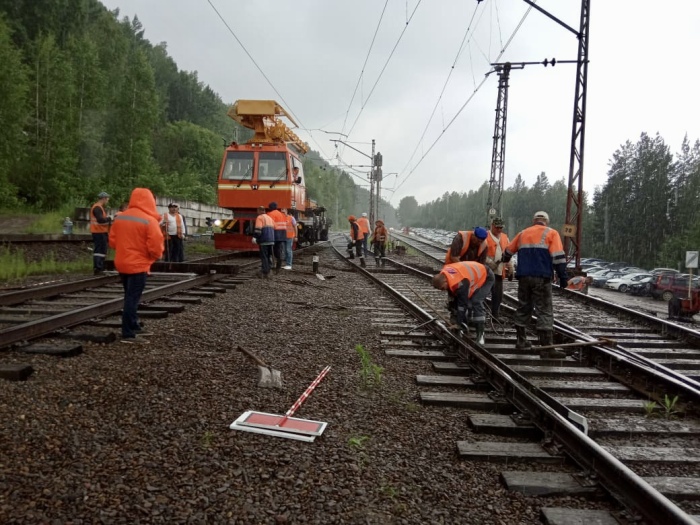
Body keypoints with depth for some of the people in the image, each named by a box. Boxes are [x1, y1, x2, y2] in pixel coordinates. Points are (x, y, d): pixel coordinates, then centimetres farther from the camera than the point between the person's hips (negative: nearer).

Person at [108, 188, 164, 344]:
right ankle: (128, 334, -1)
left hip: (122, 263, 7)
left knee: (130, 297, 18)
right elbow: (155, 246, -19)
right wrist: (157, 255, 2)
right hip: (138, 265, -7)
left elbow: (112, 240, 10)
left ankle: (134, 327, 27)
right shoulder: (149, 220, -16)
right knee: (133, 299, -4)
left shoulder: (119, 217, 5)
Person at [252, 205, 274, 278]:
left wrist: (254, 237, -20)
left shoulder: (259, 218, -2)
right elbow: (274, 229, 17)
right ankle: (267, 273, 11)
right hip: (271, 240, 7)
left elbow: (258, 228, -16)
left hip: (263, 240, -7)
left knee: (264, 257, -4)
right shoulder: (270, 218, 20)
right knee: (268, 256, 11)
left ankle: (265, 273, -6)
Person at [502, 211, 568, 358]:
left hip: (523, 277, 5)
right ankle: (547, 348, -8)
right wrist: (562, 277, -4)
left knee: (523, 308, 17)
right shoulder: (551, 233, 4)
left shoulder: (522, 233, 17)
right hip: (541, 278, -4)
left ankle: (521, 341, 25)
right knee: (545, 312, -4)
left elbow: (508, 251, 30)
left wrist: (504, 260, 50)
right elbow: (558, 257, -7)